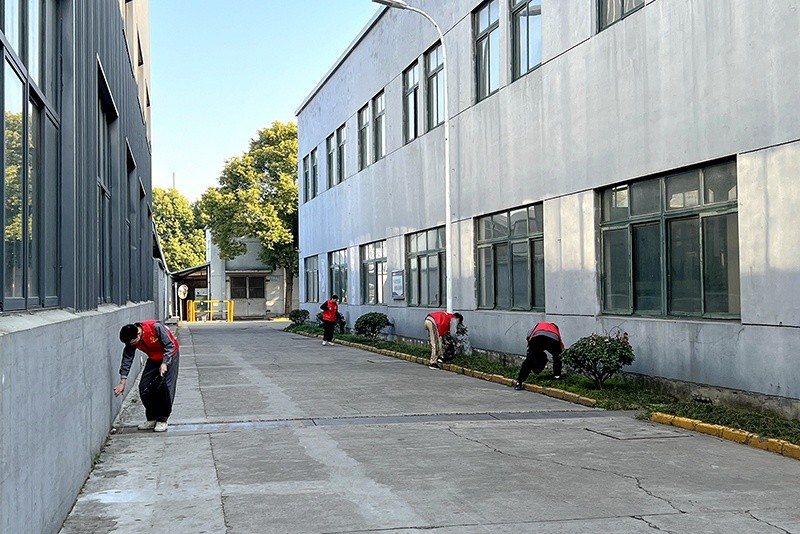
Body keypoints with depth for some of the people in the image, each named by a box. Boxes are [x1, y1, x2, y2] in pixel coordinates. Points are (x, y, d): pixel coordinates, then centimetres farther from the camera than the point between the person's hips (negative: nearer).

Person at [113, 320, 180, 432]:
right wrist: (122, 382, -12)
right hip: (154, 359, 6)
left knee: (165, 387, -14)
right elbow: (127, 359, -10)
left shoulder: (156, 327, -33)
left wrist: (165, 363, -32)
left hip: (169, 355, -5)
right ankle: (152, 418, 11)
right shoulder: (131, 339, -16)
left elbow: (170, 345, -24)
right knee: (144, 387, -3)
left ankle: (162, 420, -3)